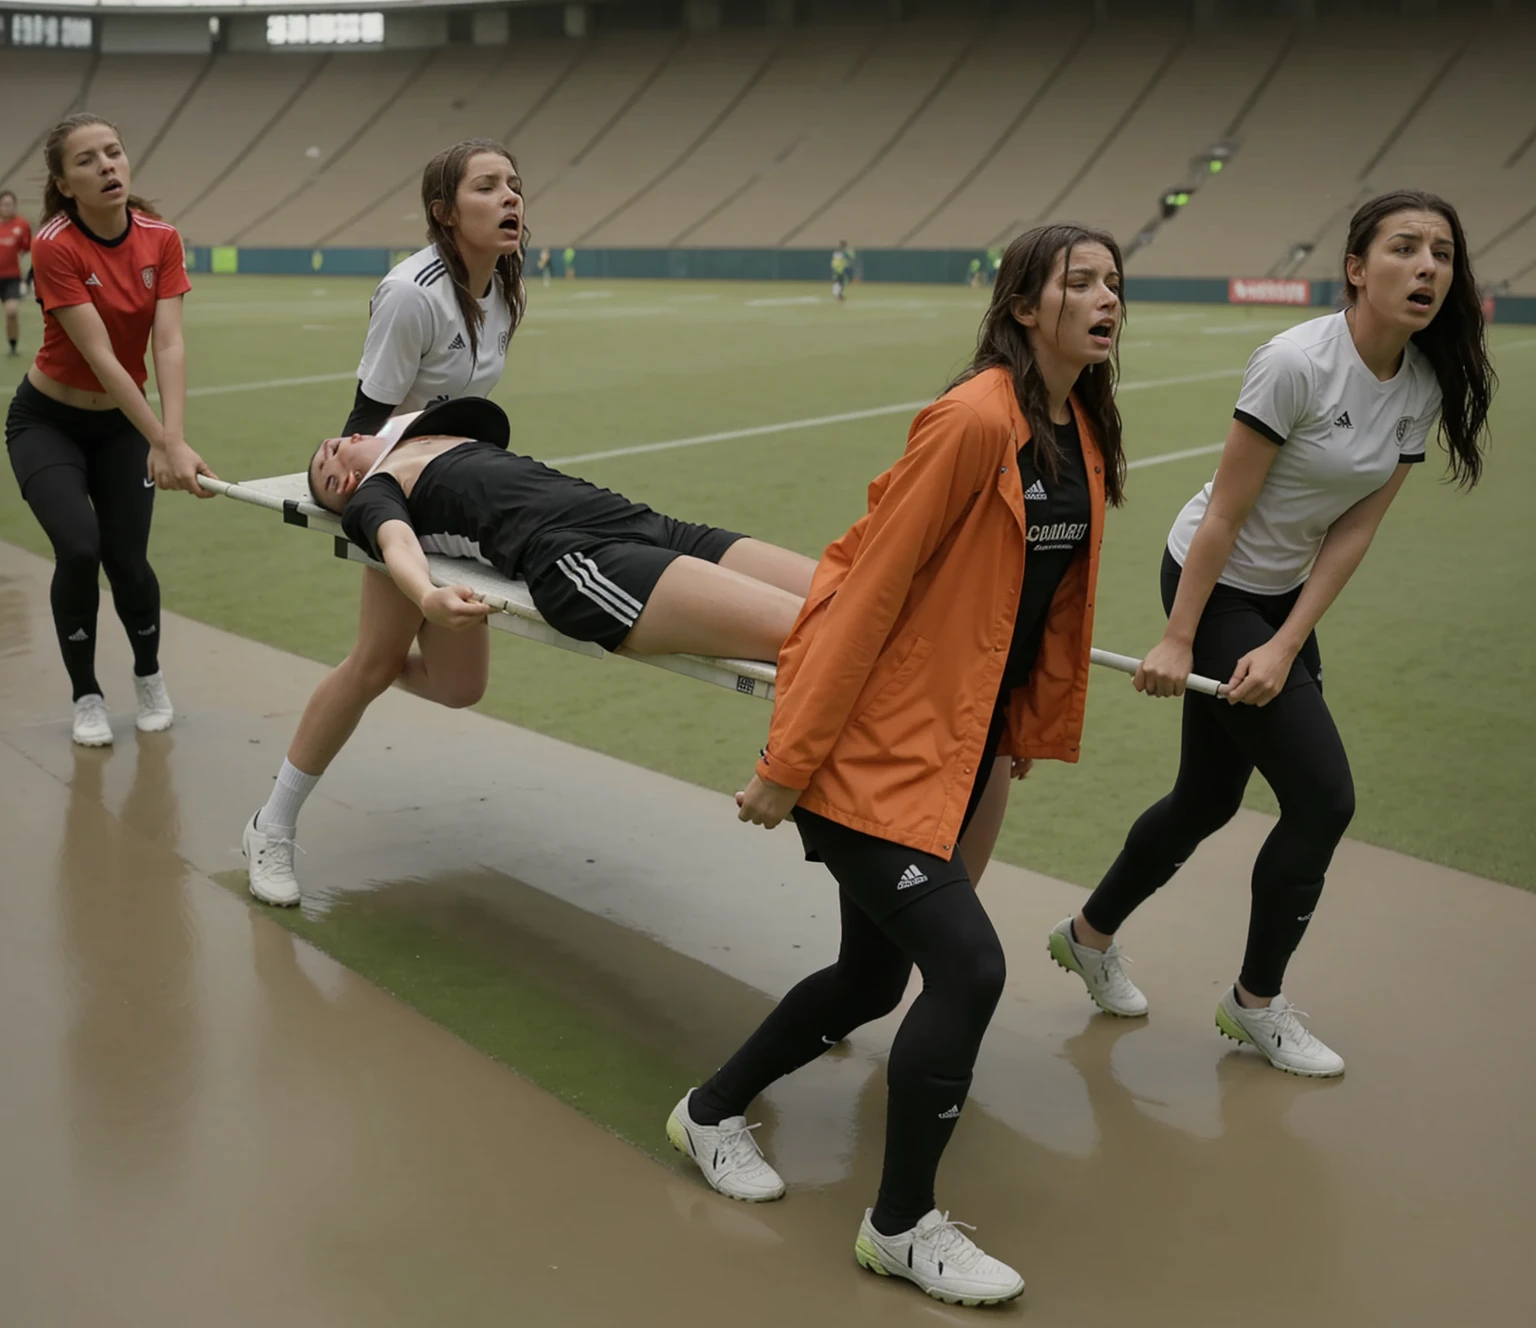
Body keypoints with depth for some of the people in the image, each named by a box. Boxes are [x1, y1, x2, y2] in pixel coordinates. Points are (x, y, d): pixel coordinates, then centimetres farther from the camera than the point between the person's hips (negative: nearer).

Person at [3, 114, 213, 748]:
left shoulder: (160, 239, -12)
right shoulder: (54, 246, -24)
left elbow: (168, 346, -20)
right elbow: (100, 358, -29)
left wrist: (171, 440, -34)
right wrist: (167, 443, -36)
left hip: (122, 421, 3)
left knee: (127, 559, -6)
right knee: (78, 548, -21)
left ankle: (149, 674, 26)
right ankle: (86, 695, 3)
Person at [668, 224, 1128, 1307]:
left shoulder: (1086, 439, 7)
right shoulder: (975, 422, -19)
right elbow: (871, 589, -19)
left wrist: (1027, 735, 15)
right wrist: (788, 763, -18)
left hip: (955, 750, 9)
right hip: (872, 748, -9)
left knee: (872, 977, 16)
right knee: (969, 968, -11)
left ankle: (711, 1114, 39)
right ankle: (903, 1226, 10)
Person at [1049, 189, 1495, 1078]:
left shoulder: (1428, 387, -5)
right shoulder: (1298, 362, -25)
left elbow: (1354, 531, -4)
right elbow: (1224, 513, -21)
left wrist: (1286, 647, -10)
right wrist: (1177, 642, -17)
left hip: (1287, 595, 7)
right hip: (1215, 584, -7)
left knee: (1209, 801, 15)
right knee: (1324, 796, -8)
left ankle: (1091, 935, 39)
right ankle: (1258, 1001, 13)